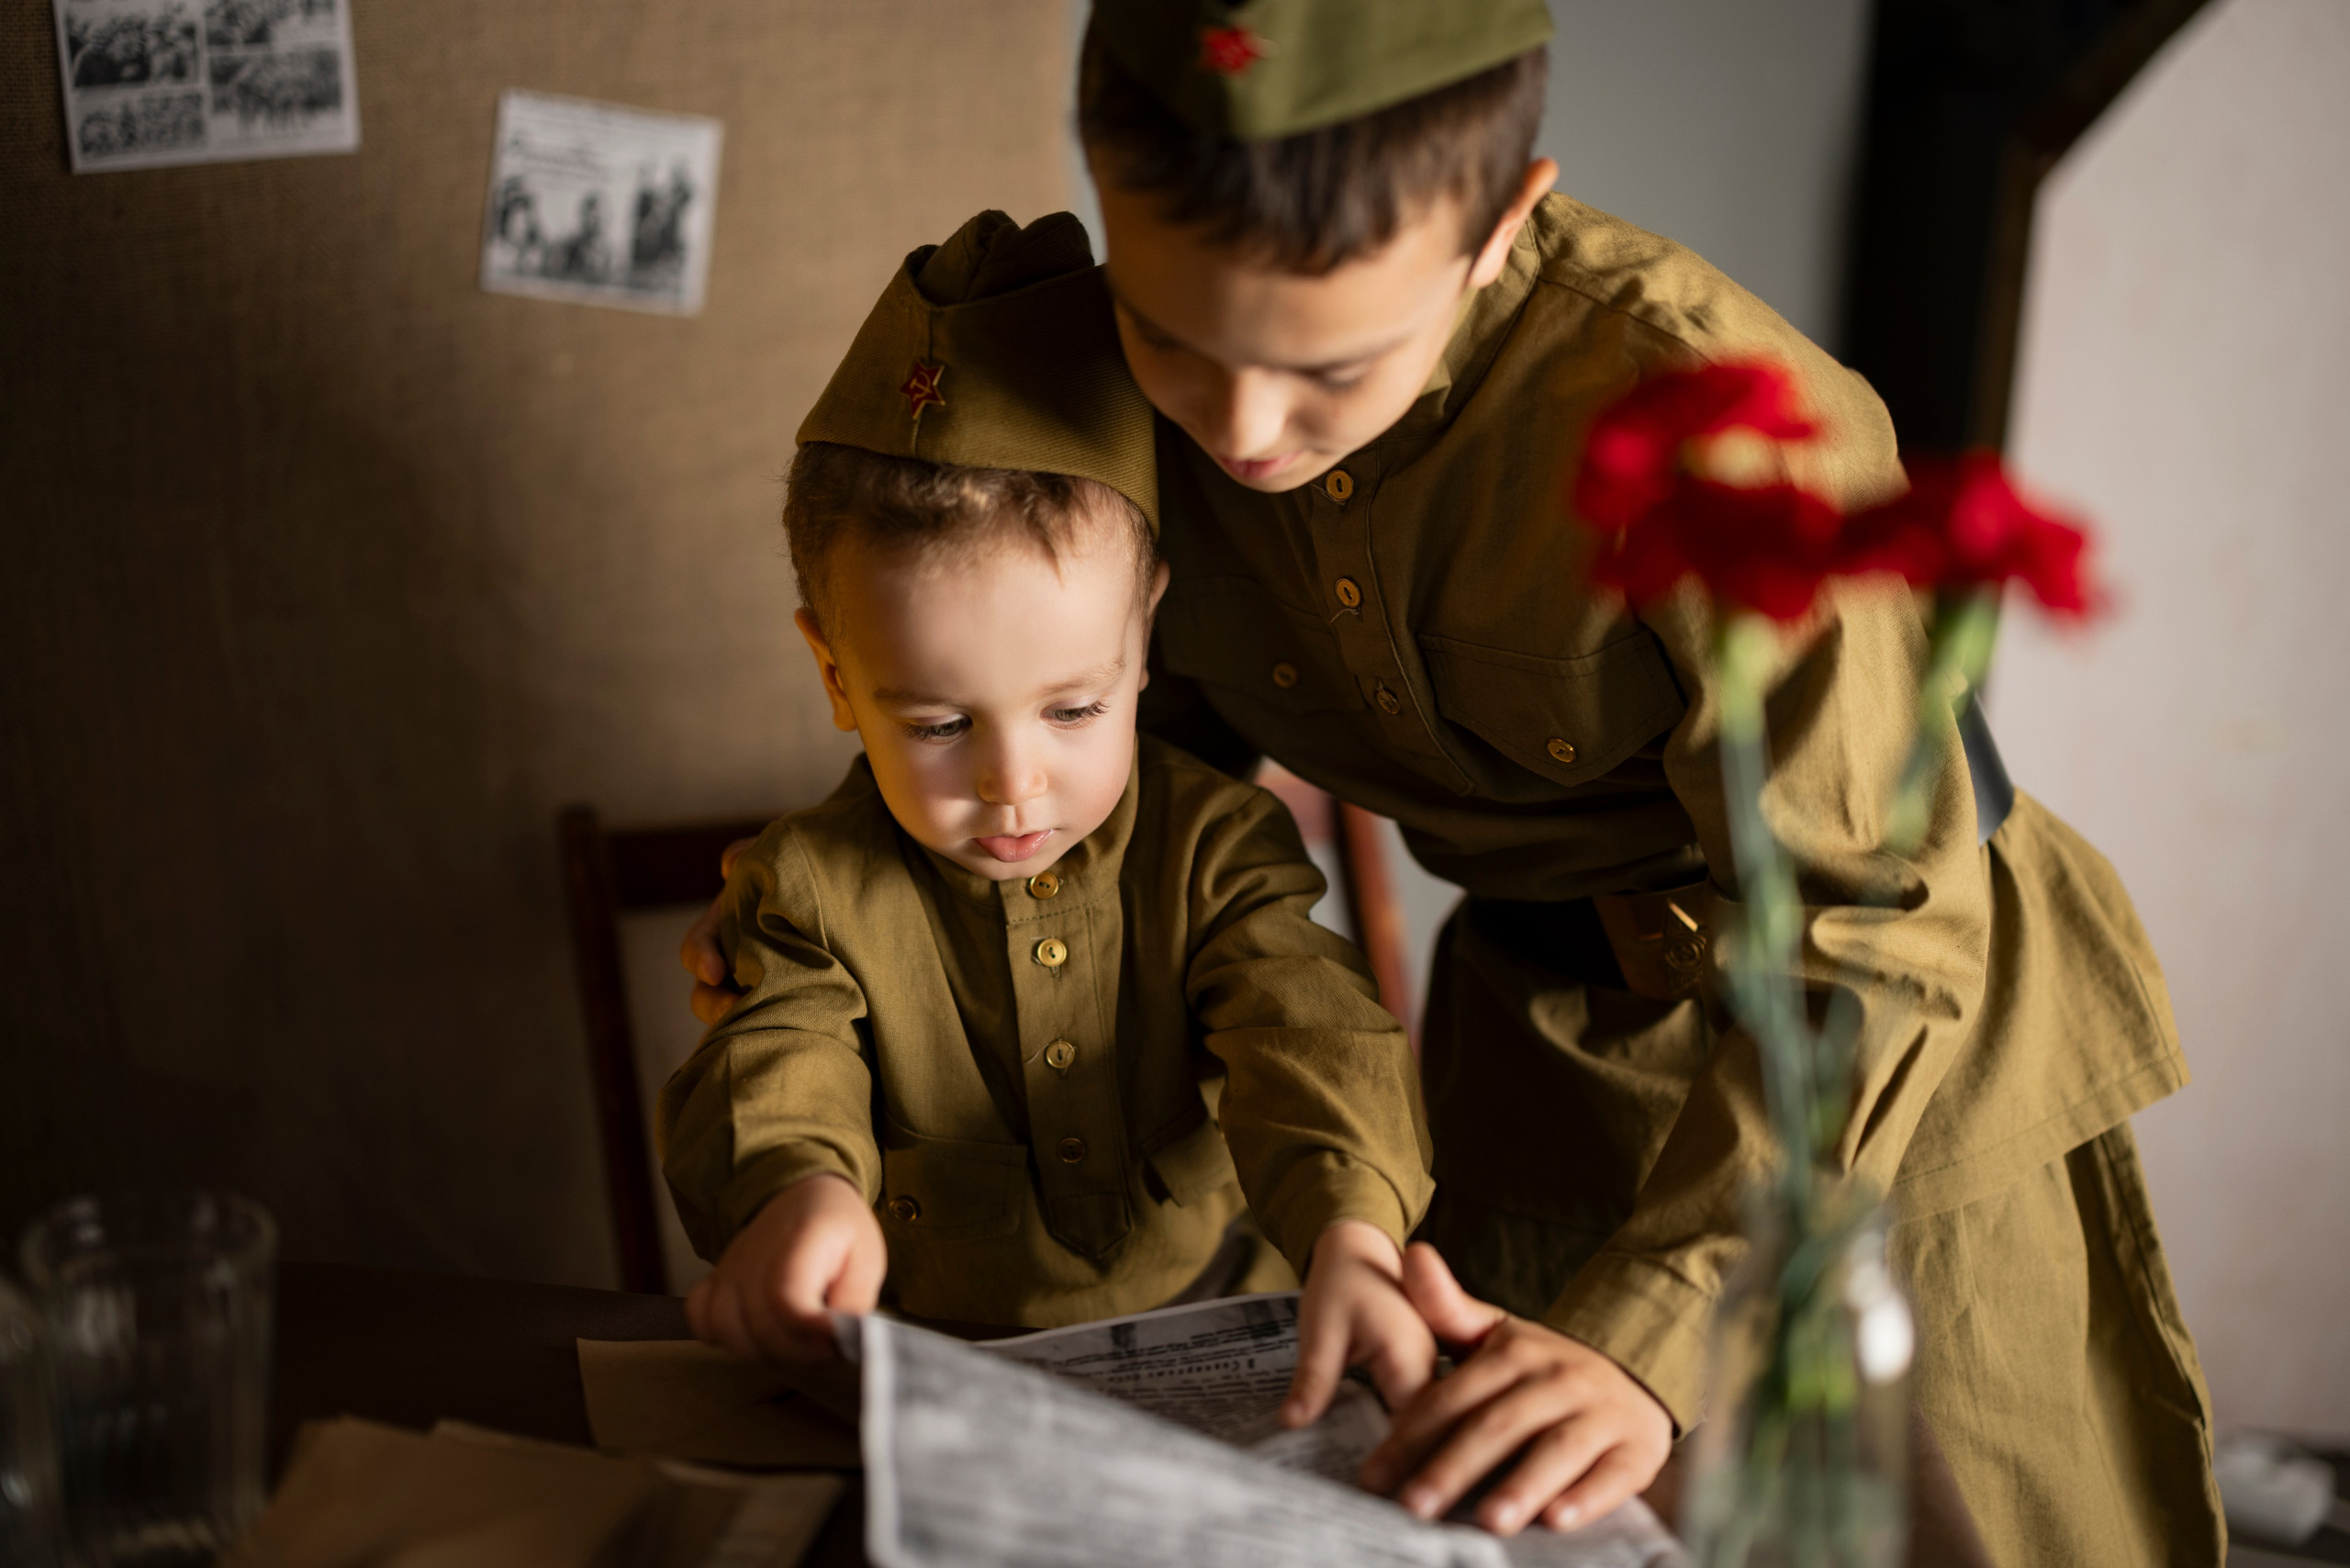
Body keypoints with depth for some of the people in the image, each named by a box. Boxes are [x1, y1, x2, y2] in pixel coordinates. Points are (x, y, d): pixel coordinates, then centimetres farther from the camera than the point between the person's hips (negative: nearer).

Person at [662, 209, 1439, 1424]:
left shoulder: (1215, 845, -4)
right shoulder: (808, 891, -5)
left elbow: (1307, 1030, -17)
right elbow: (771, 1072, -17)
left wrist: (1352, 1239, -38)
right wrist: (799, 1188, -43)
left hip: (1208, 1349, 1)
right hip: (929, 1389, 0)